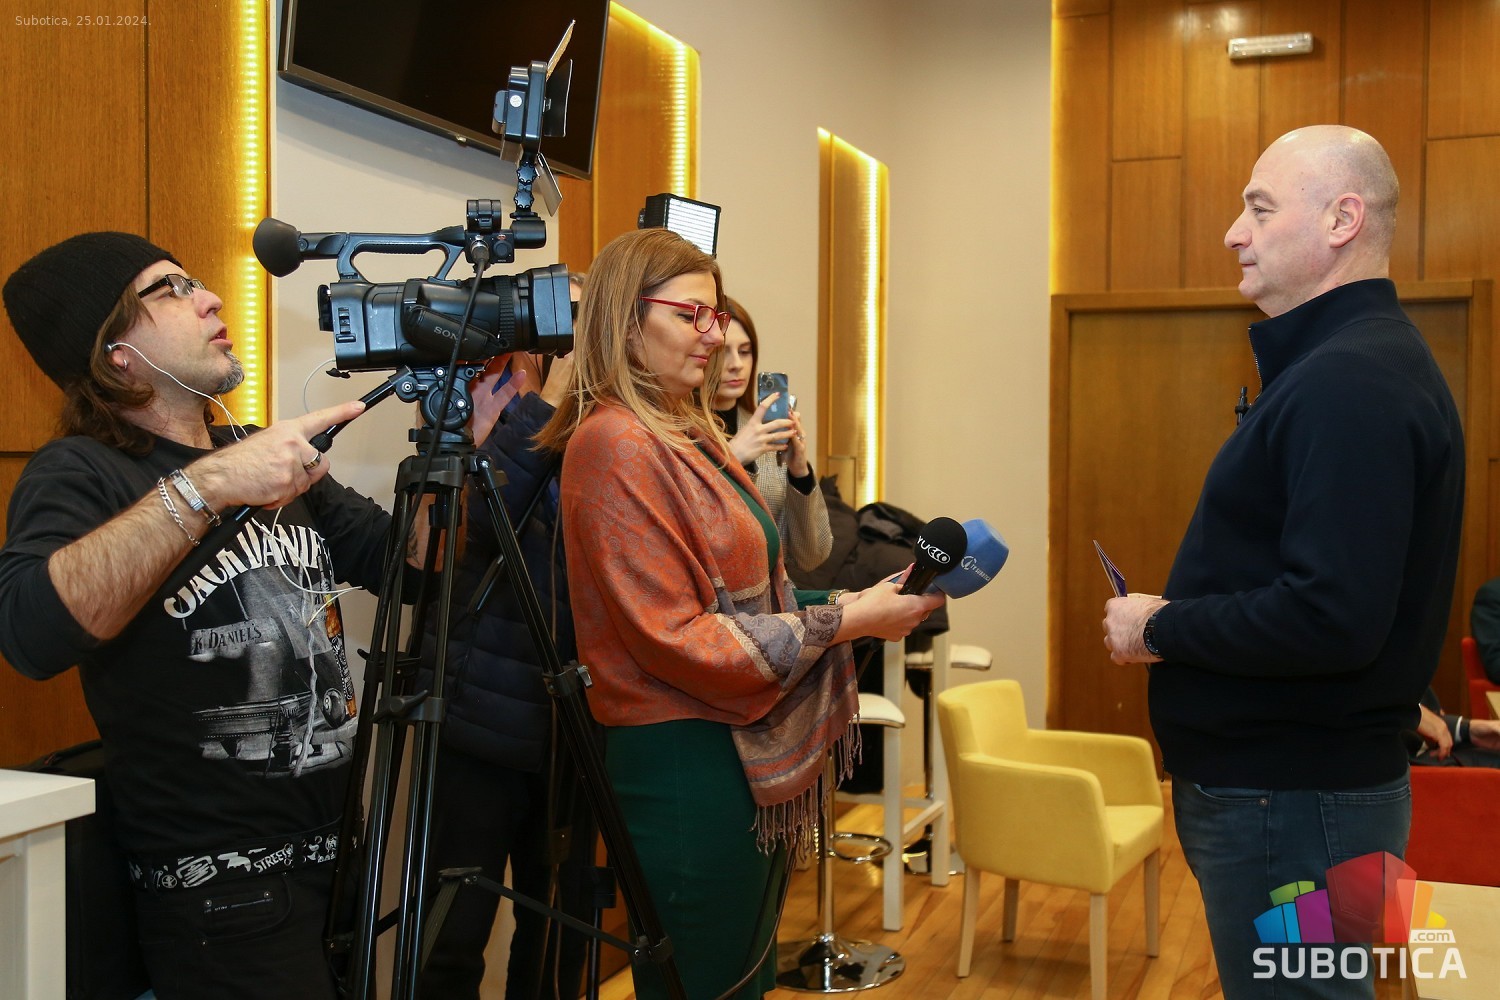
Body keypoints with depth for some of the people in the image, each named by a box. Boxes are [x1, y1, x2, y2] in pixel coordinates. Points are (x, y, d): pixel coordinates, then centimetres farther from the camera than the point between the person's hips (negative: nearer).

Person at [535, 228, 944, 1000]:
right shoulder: (614, 444, -16)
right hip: (684, 760, -9)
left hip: (746, 755, 9)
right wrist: (842, 624, -18)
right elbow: (677, 638, -20)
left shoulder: (692, 433, 12)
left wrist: (856, 606, 2)